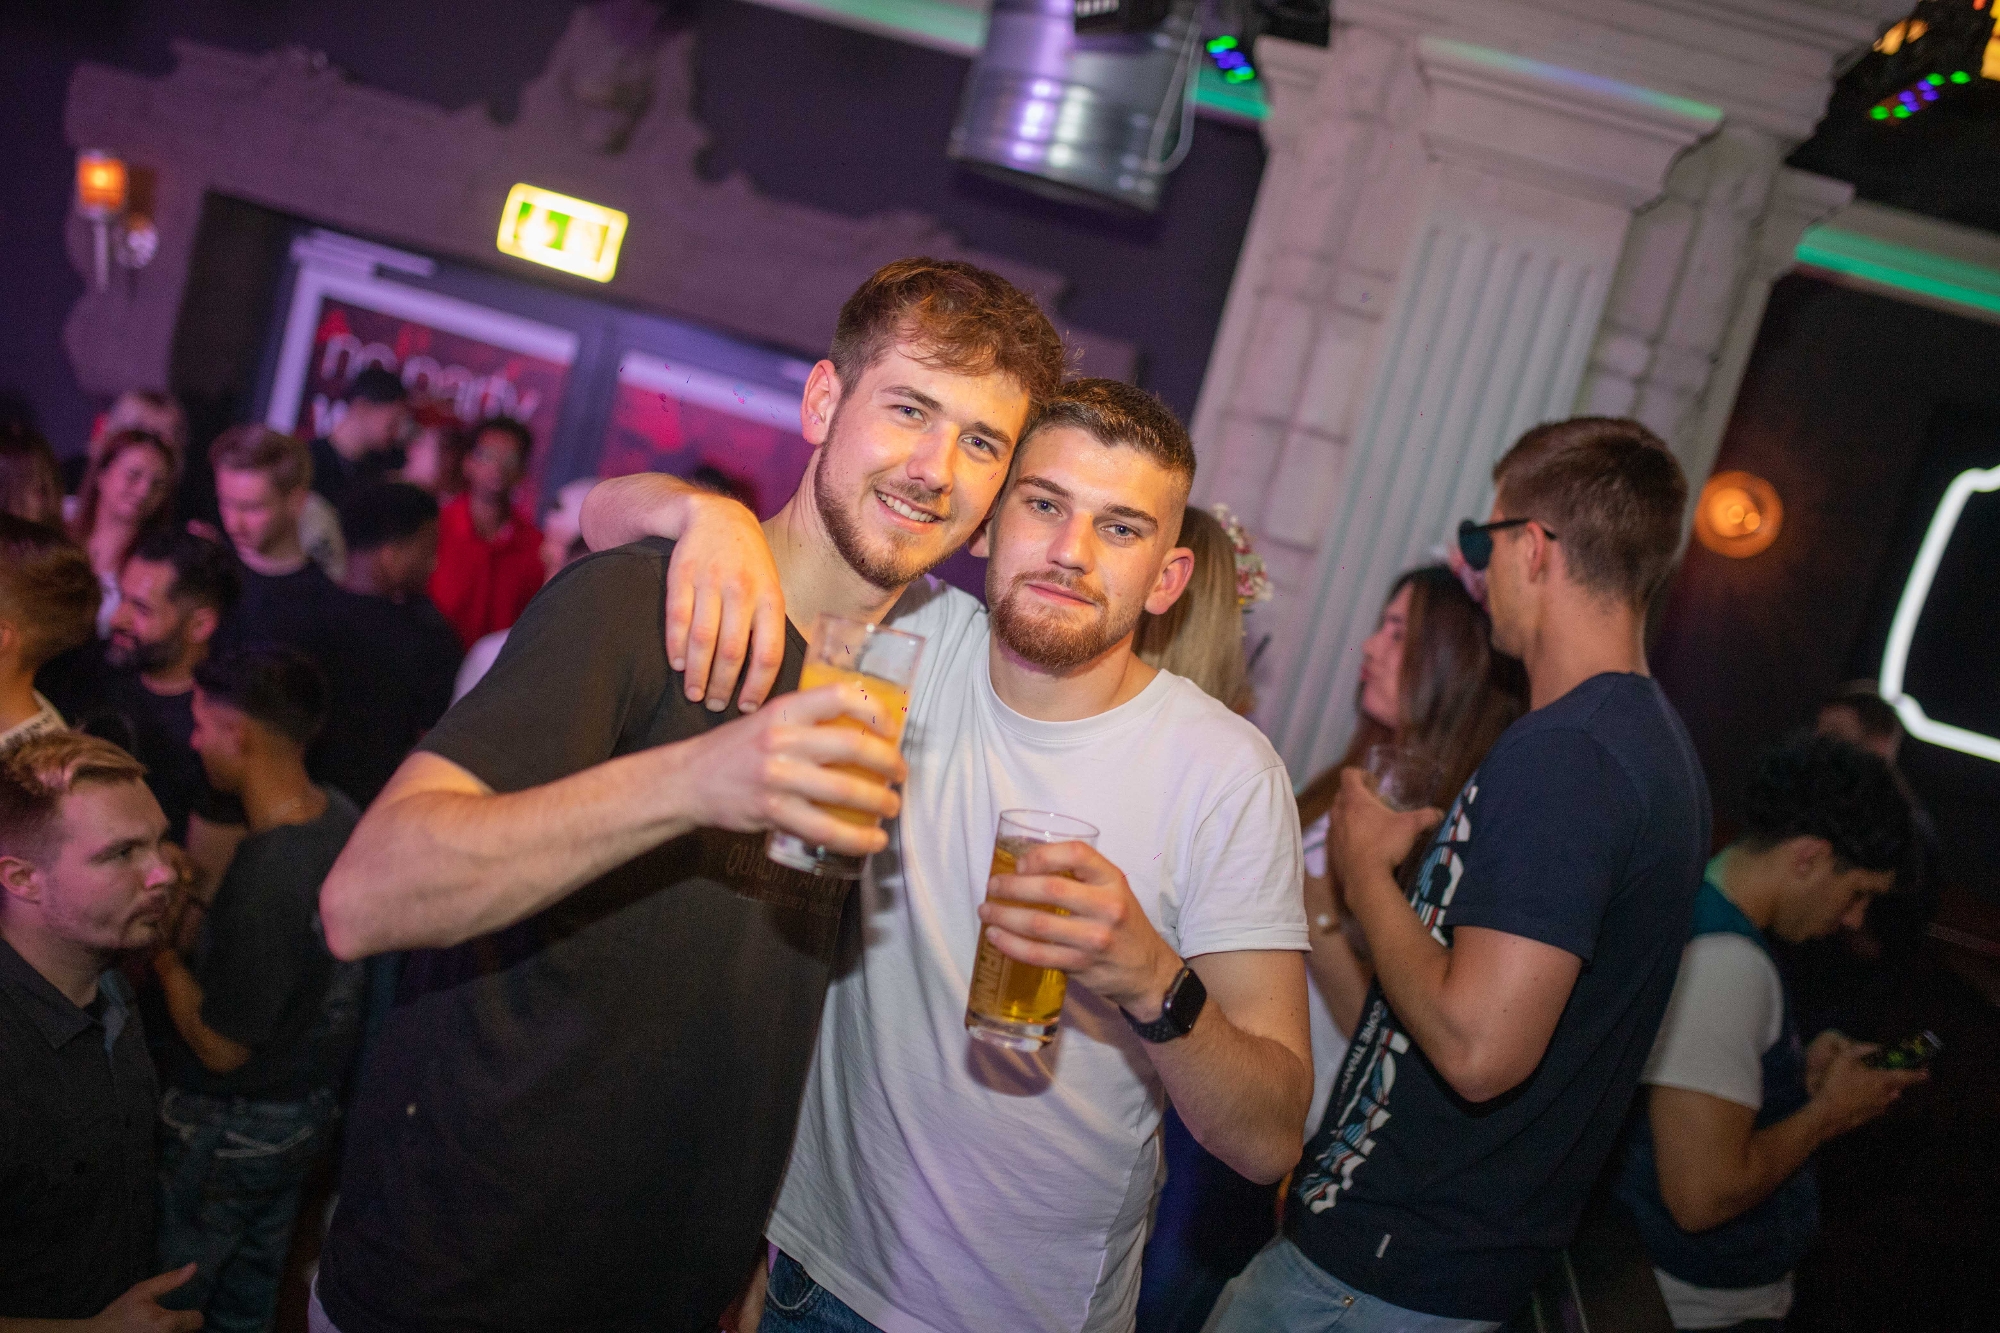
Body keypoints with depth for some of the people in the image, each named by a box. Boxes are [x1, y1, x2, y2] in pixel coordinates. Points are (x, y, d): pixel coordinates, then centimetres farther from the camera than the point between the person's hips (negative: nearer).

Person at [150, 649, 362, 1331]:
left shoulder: (263, 880, -35)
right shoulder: (344, 816, -10)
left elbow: (221, 1048, -24)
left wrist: (161, 951, -13)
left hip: (230, 1125, -7)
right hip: (312, 1103, 7)